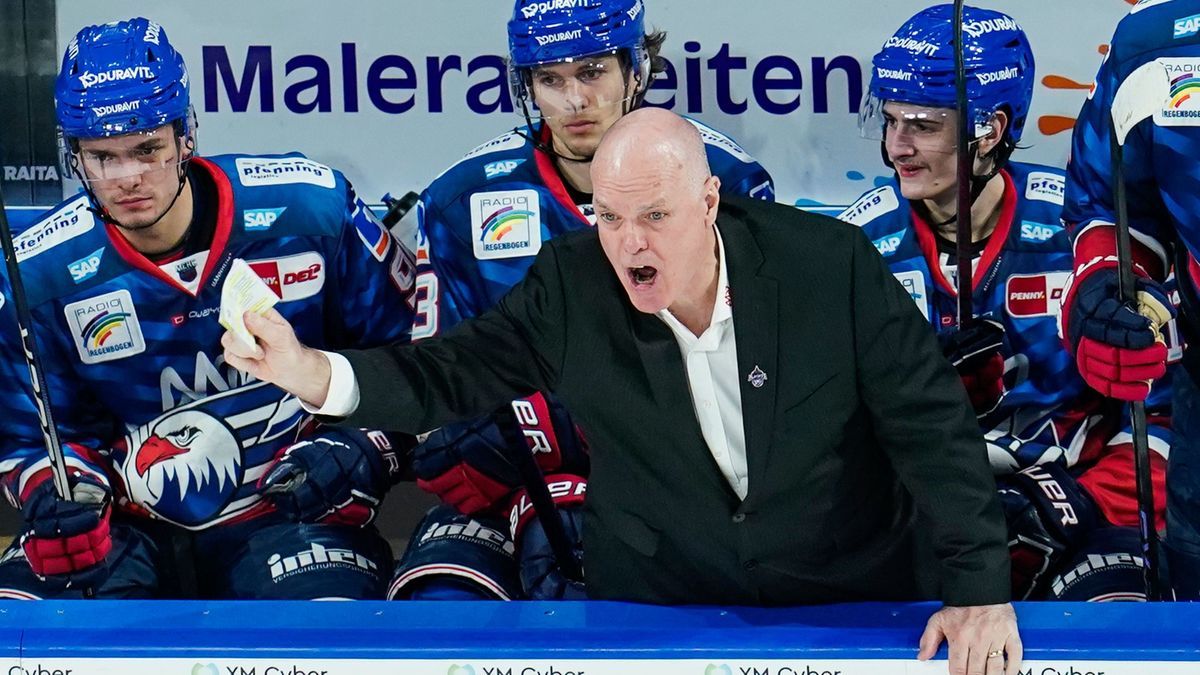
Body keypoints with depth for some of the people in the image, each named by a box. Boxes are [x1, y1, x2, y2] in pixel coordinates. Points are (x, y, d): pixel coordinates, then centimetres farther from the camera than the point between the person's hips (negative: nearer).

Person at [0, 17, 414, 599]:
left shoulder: (308, 207, -9)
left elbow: (411, 351, 3)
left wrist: (366, 446, -11)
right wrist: (59, 492, -13)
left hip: (294, 514, -2)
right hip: (133, 533, 2)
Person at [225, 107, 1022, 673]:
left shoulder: (834, 264, -17)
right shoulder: (572, 284, -12)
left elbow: (933, 425, -12)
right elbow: (453, 374, -8)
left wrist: (980, 590, -18)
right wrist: (309, 371, -26)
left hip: (853, 604, 0)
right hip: (656, 606, 1)